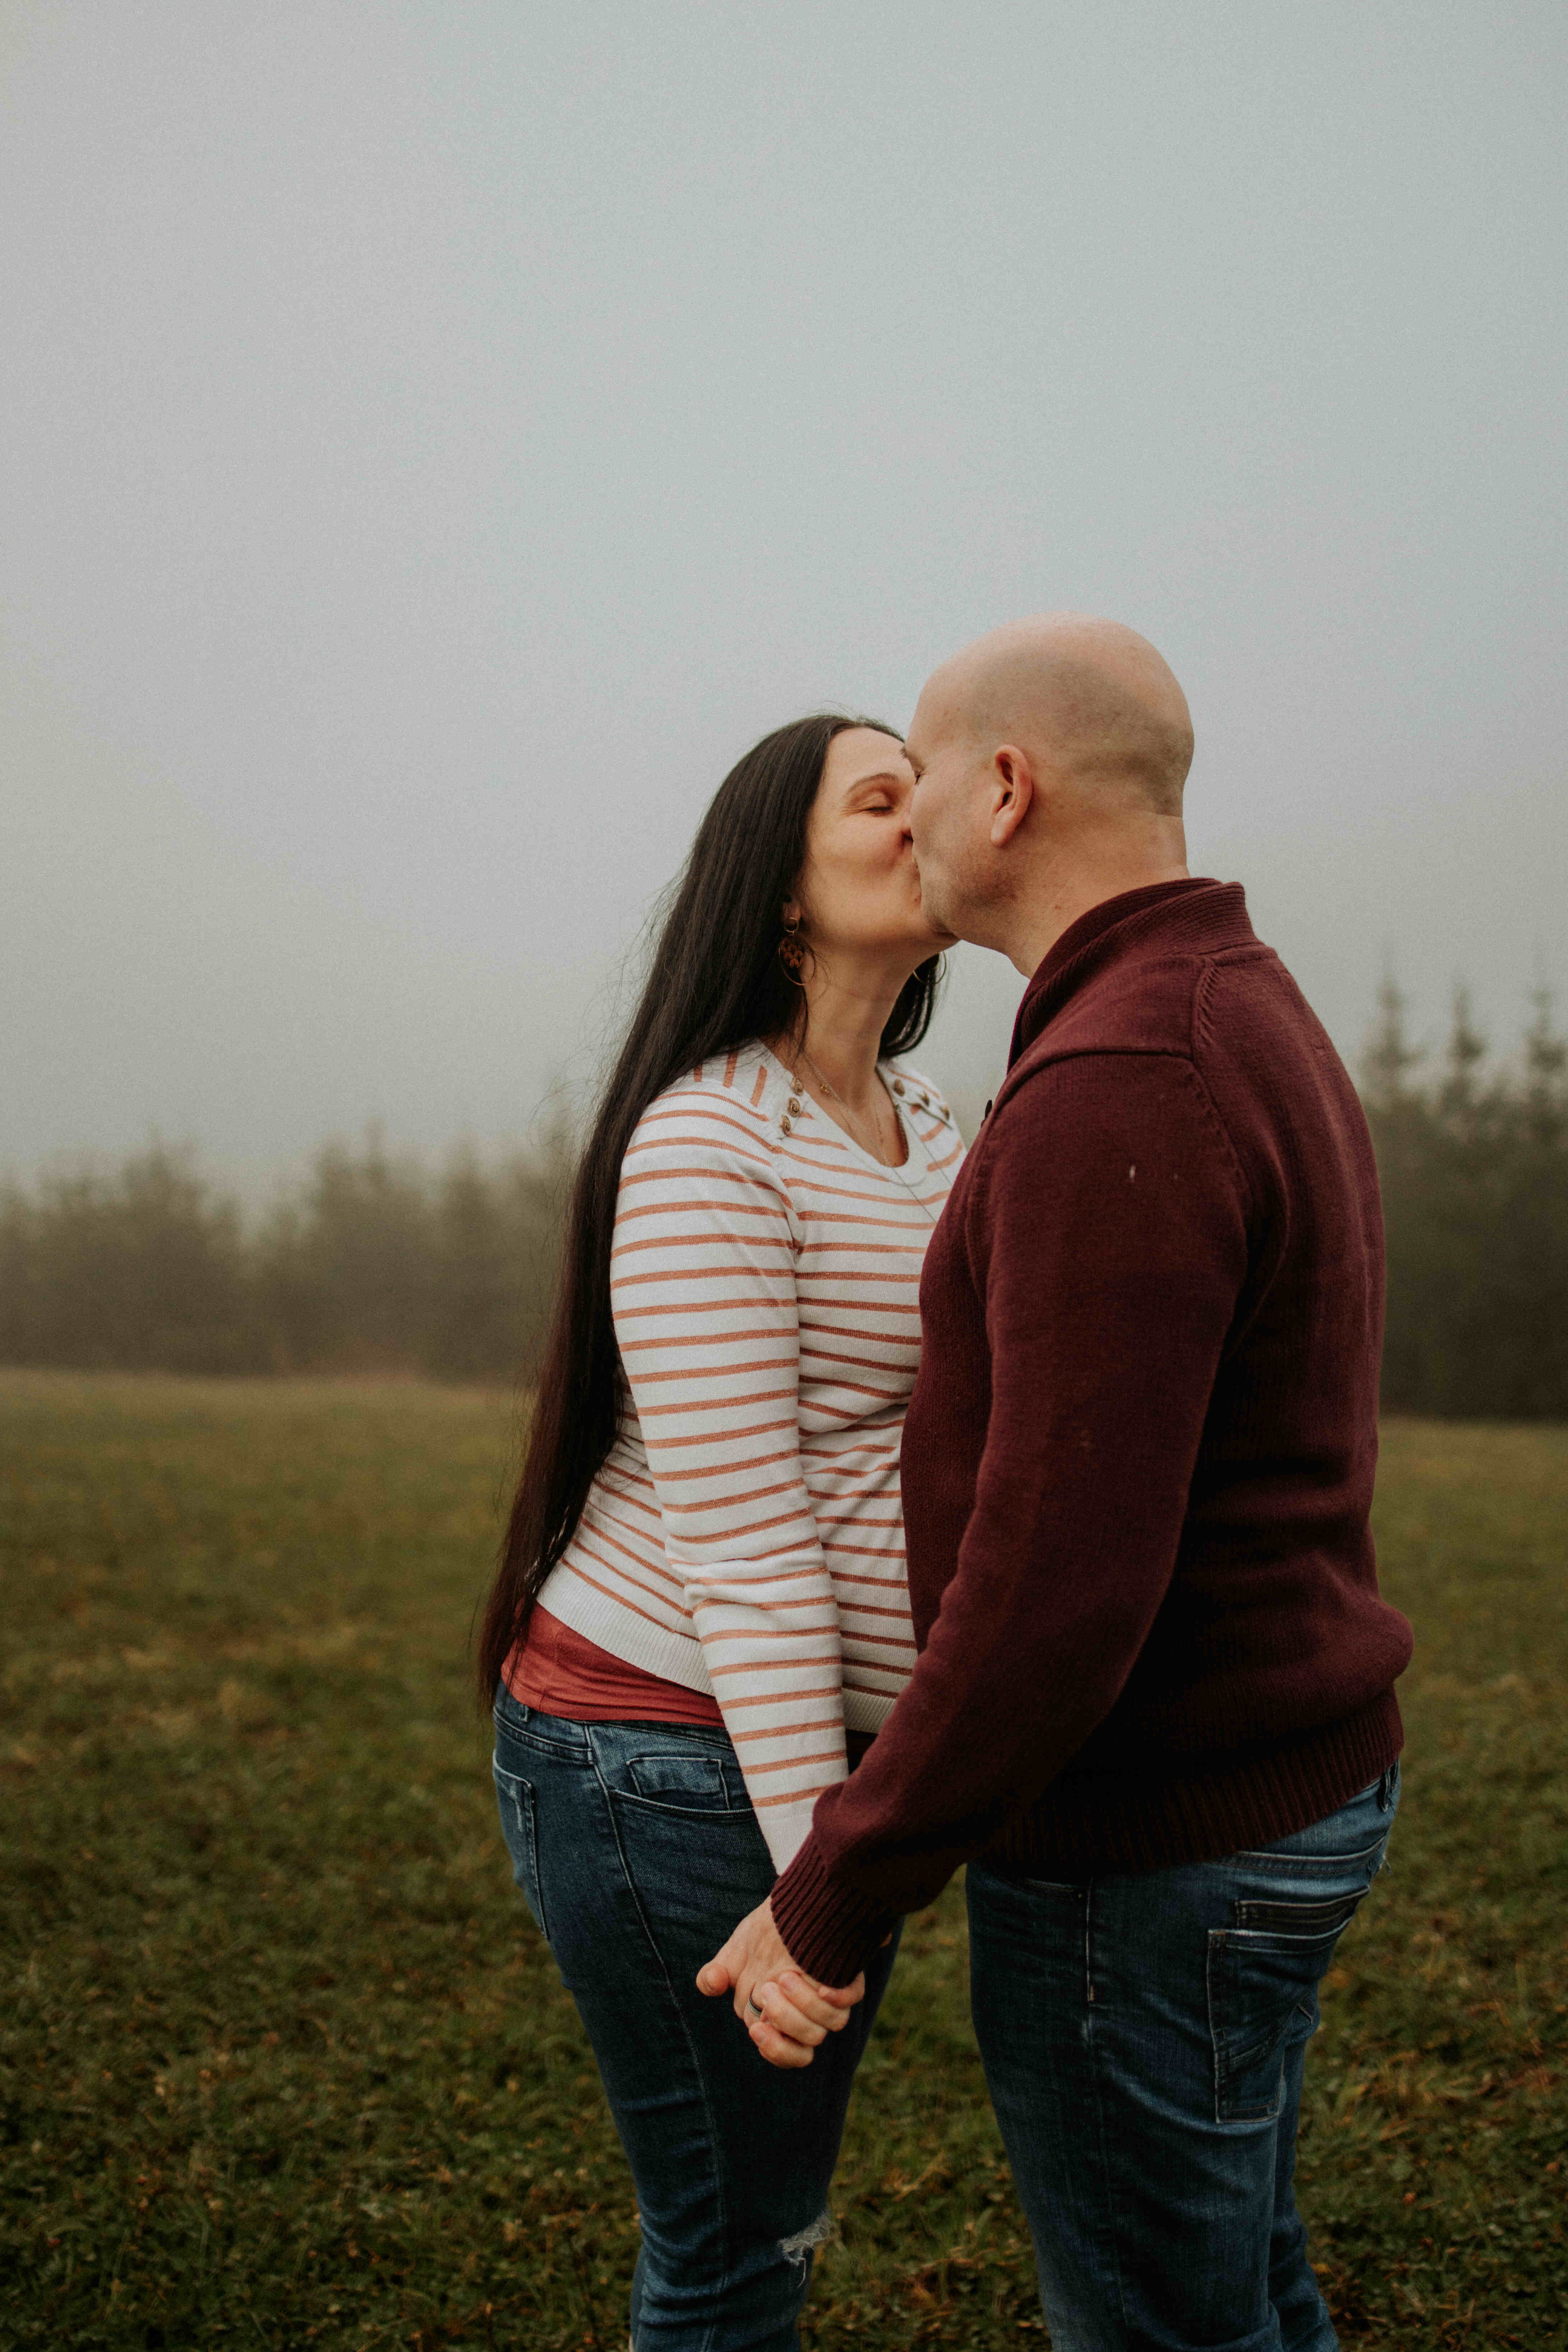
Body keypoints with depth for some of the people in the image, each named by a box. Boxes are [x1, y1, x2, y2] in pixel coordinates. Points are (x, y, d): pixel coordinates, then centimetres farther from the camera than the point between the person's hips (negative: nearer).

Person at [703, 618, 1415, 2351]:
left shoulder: (1117, 1090, -26)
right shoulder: (1255, 1034, 9)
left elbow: (1061, 1581, -30)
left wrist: (826, 1900, -19)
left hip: (1149, 1852, -10)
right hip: (1287, 1776, 10)